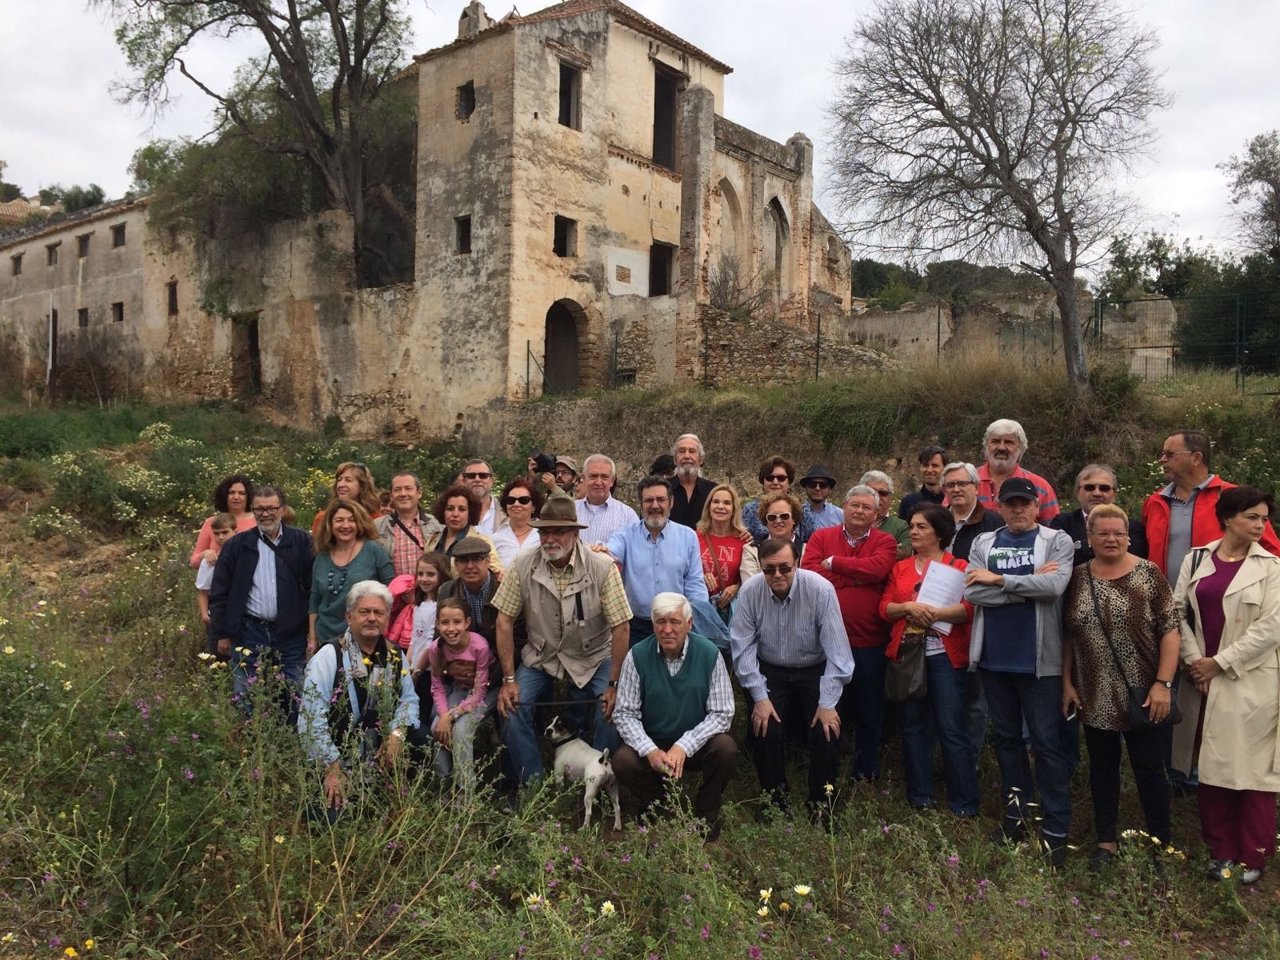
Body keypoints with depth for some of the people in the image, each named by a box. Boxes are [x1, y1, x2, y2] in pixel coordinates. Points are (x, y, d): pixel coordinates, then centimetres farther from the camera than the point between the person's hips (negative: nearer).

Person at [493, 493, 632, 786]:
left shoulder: (602, 567, -18)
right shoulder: (523, 566, -14)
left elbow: (620, 627, -15)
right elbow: (505, 621, -8)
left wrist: (613, 685, -16)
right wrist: (509, 679, -11)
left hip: (592, 659, -1)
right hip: (540, 657, 1)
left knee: (608, 714, -17)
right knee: (512, 708, -18)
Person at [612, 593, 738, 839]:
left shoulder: (709, 654, -11)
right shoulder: (637, 655, -11)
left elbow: (722, 714, -12)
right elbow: (624, 714, -9)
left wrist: (684, 746, -23)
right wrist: (650, 751, -25)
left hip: (697, 744, 0)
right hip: (652, 743, 0)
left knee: (726, 749, -29)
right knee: (622, 761, -27)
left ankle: (706, 814, 0)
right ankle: (656, 810, 7)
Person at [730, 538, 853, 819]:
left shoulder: (821, 589, -20)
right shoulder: (749, 591, -15)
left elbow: (837, 650, -18)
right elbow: (743, 647, -12)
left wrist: (828, 703, -19)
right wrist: (760, 697, -15)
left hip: (815, 671, -1)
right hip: (770, 672, 1)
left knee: (827, 731, -16)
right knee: (763, 729, -16)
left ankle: (821, 801, 8)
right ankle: (775, 795, 10)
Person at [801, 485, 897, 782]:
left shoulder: (884, 542, 3)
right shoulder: (821, 537, 4)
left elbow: (876, 568, -18)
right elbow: (809, 573, -12)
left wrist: (834, 562, -11)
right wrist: (857, 576, -13)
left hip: (869, 641, 0)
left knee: (869, 710, 12)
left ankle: (866, 773, 28)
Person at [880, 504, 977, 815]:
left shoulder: (957, 566, 1)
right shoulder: (900, 568, 14)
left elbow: (968, 608, -10)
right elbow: (884, 607, 6)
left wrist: (934, 612, -22)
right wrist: (908, 607, -13)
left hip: (945, 655, -4)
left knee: (951, 728, -5)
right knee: (913, 726, 9)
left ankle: (964, 804, 4)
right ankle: (919, 798, 20)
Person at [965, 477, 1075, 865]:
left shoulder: (1057, 541, -1)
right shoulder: (983, 543, 6)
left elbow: (1055, 585, -20)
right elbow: (972, 592, -9)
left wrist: (999, 579, -13)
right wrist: (1029, 585, -14)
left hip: (1038, 659, -3)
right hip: (993, 657, 4)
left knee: (1047, 742, 1)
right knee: (1005, 737, 14)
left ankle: (1056, 829, 9)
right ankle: (1015, 813, 28)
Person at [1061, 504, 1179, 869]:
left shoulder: (1149, 574, -5)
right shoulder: (1077, 578, 3)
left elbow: (1169, 630, -7)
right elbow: (1067, 635, 8)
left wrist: (1163, 683, -14)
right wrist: (1067, 683, 4)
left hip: (1143, 695, -3)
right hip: (1096, 698, 3)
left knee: (1149, 769, 5)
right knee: (1102, 767, 13)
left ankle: (1162, 843, 22)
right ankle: (1106, 840, 26)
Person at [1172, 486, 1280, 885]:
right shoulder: (1195, 560, 7)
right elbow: (1178, 610, 4)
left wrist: (1220, 663, -10)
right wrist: (1193, 660, -7)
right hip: (1202, 679, 3)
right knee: (1209, 767, 9)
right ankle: (1221, 851, 21)